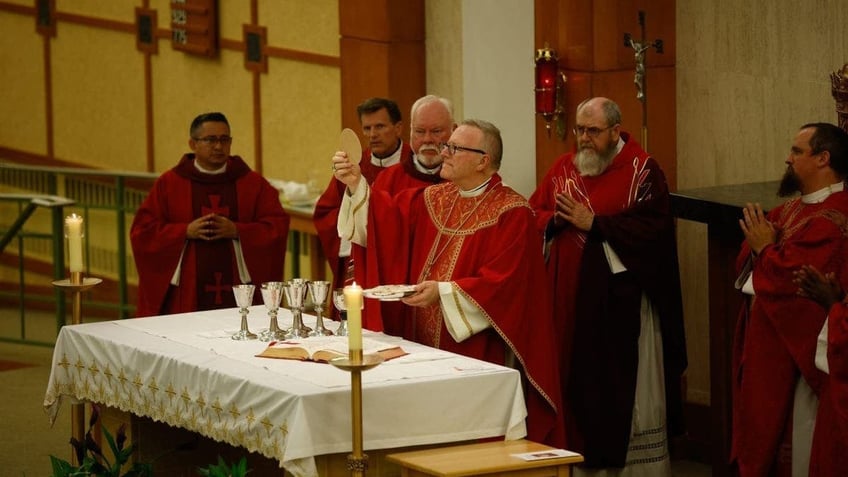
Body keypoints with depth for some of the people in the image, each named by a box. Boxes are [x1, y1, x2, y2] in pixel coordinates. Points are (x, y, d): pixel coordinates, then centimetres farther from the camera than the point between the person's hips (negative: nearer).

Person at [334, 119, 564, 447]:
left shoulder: (511, 213, -11)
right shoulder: (435, 198, 12)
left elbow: (503, 283, -19)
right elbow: (391, 220, 6)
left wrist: (445, 292, -25)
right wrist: (356, 186, -5)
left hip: (477, 350, -7)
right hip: (426, 343, 7)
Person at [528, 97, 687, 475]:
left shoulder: (642, 170, -5)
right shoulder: (563, 168, 12)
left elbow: (652, 228, -16)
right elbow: (533, 216, 11)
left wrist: (594, 223, -18)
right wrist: (557, 219, -11)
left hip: (621, 300, -5)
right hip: (569, 298, 5)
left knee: (623, 385, 0)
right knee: (576, 383, 6)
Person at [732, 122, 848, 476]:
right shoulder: (792, 209, 12)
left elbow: (794, 281, -27)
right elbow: (746, 267, 13)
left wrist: (765, 249, -13)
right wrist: (757, 240, -7)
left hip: (795, 350, -10)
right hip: (768, 341, 10)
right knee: (763, 437, 17)